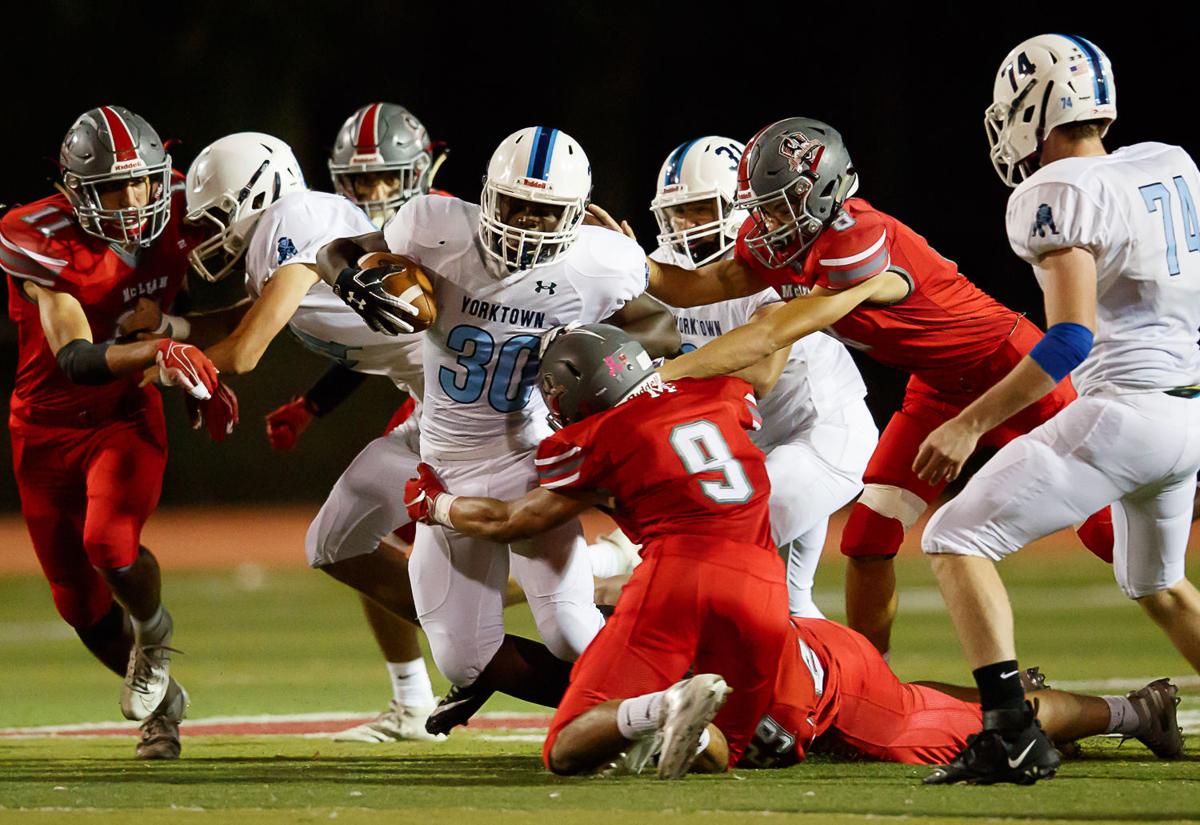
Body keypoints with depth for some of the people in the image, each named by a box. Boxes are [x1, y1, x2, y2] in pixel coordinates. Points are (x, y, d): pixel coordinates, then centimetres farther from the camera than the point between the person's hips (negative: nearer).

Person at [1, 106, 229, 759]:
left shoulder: (174, 218, -11)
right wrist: (158, 350, -46)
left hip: (126, 418, 0)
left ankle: (152, 630, 5)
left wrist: (167, 325, -10)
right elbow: (76, 361, -33)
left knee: (110, 544, -28)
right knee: (81, 603, 9)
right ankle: (161, 701, 36)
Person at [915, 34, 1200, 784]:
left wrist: (971, 424, -18)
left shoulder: (1060, 194, -12)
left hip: (1125, 409, -8)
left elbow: (1072, 338, -20)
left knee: (957, 540, -4)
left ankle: (1013, 736, -17)